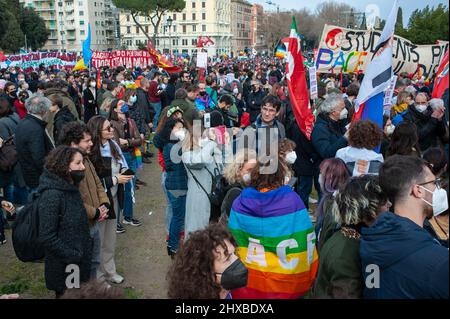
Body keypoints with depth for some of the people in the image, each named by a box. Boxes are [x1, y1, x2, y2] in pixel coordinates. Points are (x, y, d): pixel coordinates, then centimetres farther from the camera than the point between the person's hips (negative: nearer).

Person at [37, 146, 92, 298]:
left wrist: (86, 248, 6)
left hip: (80, 262, 8)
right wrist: (73, 256, -18)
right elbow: (47, 237, -24)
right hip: (64, 268, -8)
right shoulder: (51, 195, -24)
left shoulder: (71, 188, 3)